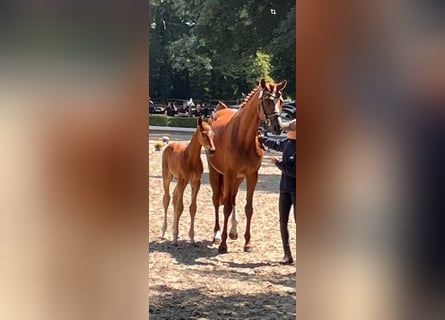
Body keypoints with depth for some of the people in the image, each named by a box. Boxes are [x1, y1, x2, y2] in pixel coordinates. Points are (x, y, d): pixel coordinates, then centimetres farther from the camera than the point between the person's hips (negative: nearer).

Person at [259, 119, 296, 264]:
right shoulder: (287, 142, 4)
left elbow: (294, 171, -25)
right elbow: (276, 144, 27)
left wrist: (278, 163, -16)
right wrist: (261, 138, 34)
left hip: (296, 191, -8)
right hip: (285, 188, 8)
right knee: (283, 222, 9)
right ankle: (287, 255, 18)